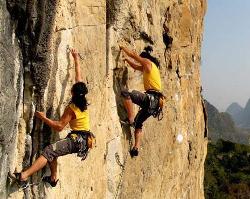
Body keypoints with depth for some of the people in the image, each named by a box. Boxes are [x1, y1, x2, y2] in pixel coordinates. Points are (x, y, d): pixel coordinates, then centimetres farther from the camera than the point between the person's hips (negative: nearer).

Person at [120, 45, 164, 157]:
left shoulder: (148, 63, 3)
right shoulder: (146, 68, 27)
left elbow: (133, 55, 6)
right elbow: (135, 67, 43)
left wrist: (122, 48, 19)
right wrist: (126, 60, 39)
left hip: (151, 98, -10)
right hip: (154, 101, 10)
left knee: (125, 93, -20)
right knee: (138, 123, 17)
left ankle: (130, 119, -20)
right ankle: (136, 148, 10)